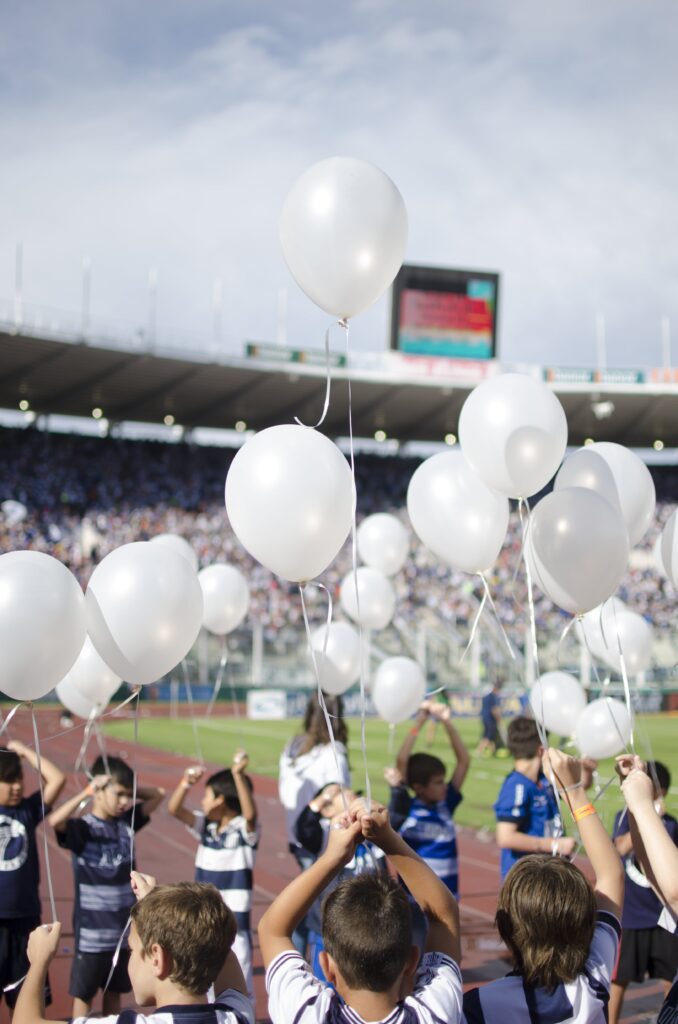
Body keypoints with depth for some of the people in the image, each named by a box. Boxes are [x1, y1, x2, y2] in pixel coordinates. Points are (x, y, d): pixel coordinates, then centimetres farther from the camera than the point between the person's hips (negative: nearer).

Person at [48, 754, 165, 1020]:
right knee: (83, 995, 8)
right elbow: (54, 820, -37)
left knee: (114, 991, 18)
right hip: (92, 931, -5)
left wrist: (129, 787, -2)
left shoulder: (127, 821, 1)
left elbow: (157, 795, 11)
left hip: (123, 927, 5)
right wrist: (86, 792, -31)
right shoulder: (83, 828, -16)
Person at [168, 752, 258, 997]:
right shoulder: (206, 826, 6)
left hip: (235, 921, -7)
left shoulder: (244, 829, -12)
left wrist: (238, 775, -42)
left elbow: (250, 813, -34)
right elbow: (174, 809, 0)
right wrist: (186, 783, -17)